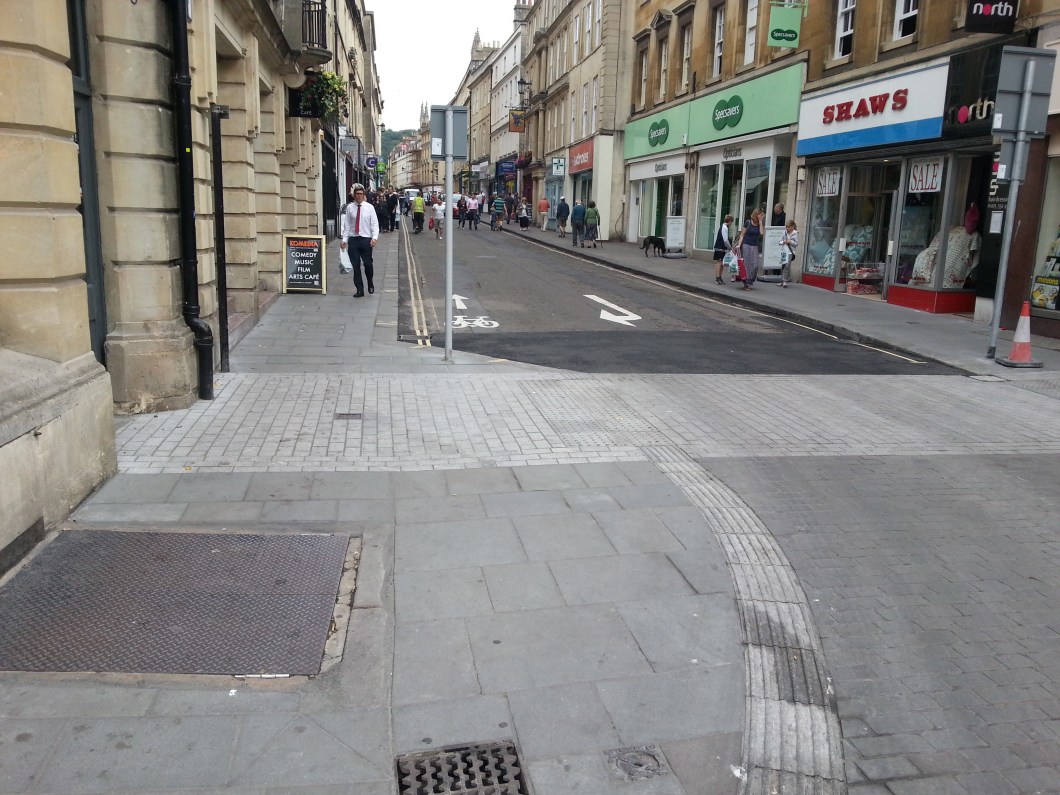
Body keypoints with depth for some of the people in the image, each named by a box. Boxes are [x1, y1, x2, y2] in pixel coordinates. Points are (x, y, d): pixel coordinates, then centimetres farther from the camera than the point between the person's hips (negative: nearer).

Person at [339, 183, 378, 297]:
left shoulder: (369, 207, 1)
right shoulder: (349, 207, 4)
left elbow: (374, 224, -2)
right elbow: (346, 225, 5)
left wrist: (375, 237, -15)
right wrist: (344, 239, -2)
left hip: (366, 239, -1)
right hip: (353, 239, 1)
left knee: (368, 264, -3)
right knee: (356, 266, 2)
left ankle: (370, 283, 26)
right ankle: (360, 290, 11)